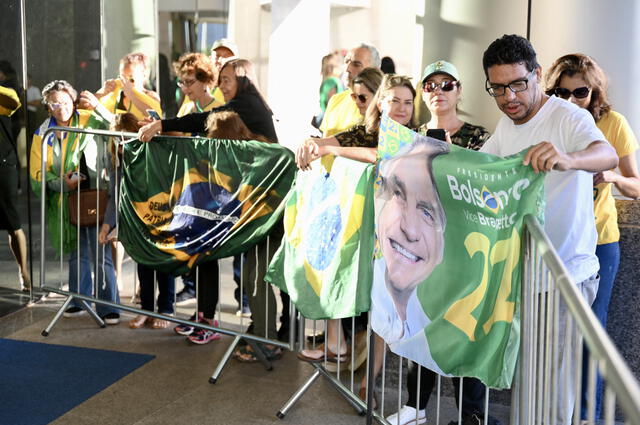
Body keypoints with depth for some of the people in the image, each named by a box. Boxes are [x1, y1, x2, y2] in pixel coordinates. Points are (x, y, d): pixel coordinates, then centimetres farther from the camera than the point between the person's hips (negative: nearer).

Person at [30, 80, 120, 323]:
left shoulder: (90, 121, -1)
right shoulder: (43, 134, 6)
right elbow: (38, 173, 2)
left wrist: (98, 107, -21)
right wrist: (62, 183, -13)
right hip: (66, 201, 4)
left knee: (100, 254, -10)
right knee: (76, 252, 17)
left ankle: (108, 307, -3)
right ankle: (79, 300, 32)